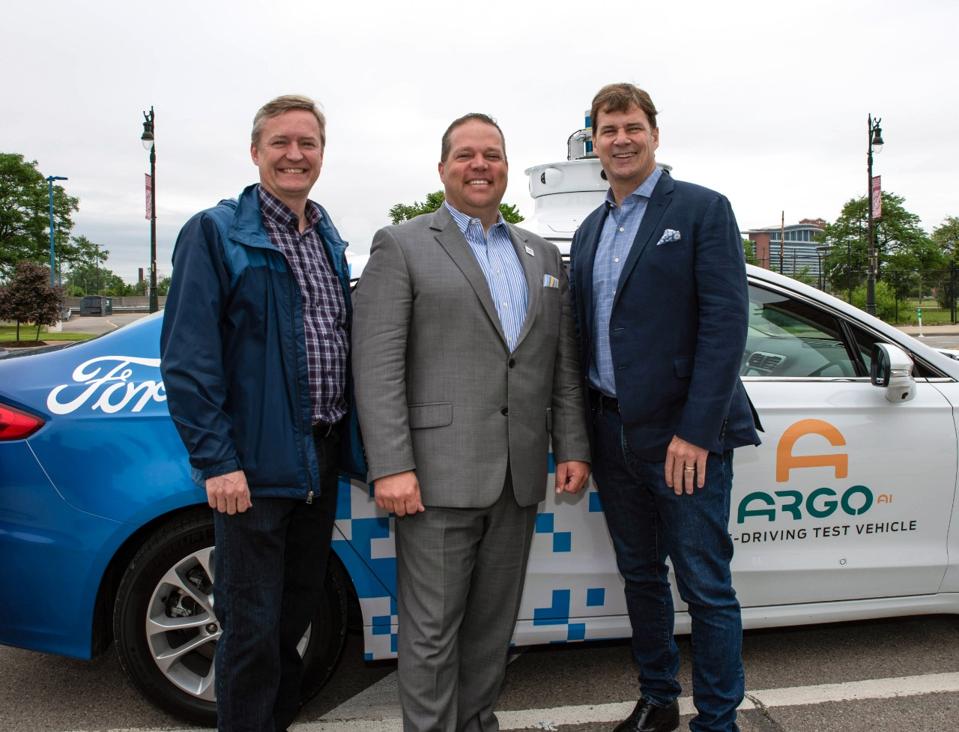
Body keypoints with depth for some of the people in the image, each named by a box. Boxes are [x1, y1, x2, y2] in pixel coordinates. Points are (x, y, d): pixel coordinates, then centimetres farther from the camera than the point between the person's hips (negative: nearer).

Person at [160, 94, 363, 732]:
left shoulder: (329, 239, 13)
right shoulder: (216, 232, -8)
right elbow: (188, 357, -13)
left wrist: (344, 442, 11)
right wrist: (217, 460, -18)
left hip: (320, 458, 7)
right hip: (254, 464, -7)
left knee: (298, 610, 20)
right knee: (253, 626, 4)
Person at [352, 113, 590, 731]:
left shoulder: (543, 255, 16)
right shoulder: (401, 246, 0)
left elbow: (564, 364, 15)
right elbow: (377, 364, -9)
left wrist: (573, 448, 6)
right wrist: (390, 466, -16)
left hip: (519, 479, 5)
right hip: (440, 476, -5)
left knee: (493, 622, 17)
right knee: (433, 628, 4)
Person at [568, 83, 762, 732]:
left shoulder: (703, 210, -4)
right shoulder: (589, 231, 14)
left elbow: (726, 321, -13)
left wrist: (696, 432, -19)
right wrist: (584, 434, 7)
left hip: (683, 436, -6)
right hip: (613, 435, 6)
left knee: (706, 586, 2)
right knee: (641, 576, 17)